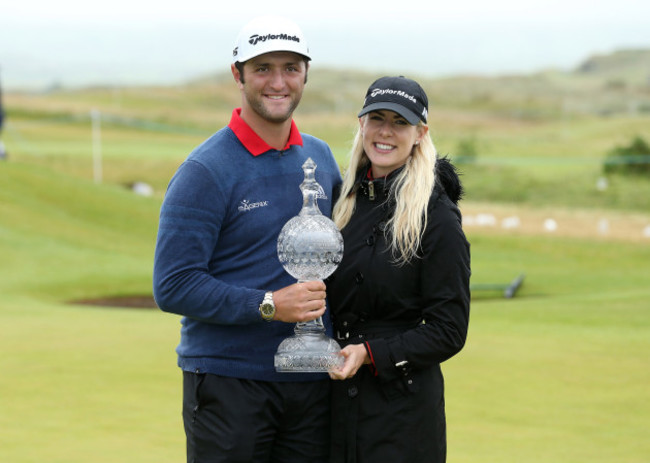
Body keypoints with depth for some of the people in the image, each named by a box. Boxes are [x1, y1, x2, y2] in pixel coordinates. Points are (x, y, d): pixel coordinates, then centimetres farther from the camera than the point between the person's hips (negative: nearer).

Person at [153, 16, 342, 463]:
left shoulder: (320, 157, 10)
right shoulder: (205, 170, -8)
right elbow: (173, 287, -13)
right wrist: (268, 305, -20)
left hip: (311, 380, 5)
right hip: (229, 383, -5)